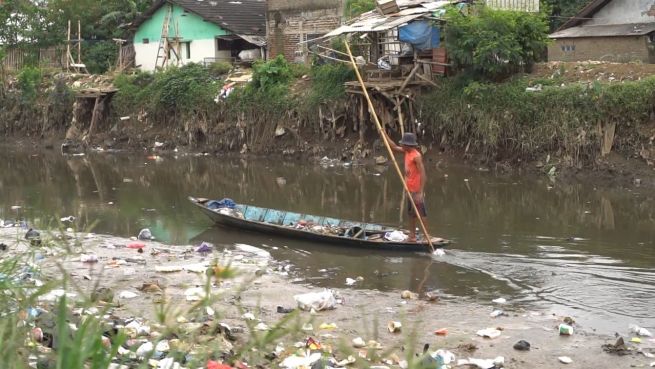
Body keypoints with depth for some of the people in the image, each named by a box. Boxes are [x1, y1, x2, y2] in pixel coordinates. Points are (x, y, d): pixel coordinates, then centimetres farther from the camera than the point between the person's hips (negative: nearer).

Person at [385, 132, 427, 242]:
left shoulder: (416, 156, -20)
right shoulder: (407, 152, 6)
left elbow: (423, 175, -24)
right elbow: (394, 147, 21)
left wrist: (421, 193, -27)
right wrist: (384, 134, 15)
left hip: (417, 191, -10)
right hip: (410, 190, 10)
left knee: (421, 214, -6)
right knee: (411, 213, 18)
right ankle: (412, 236, 29)